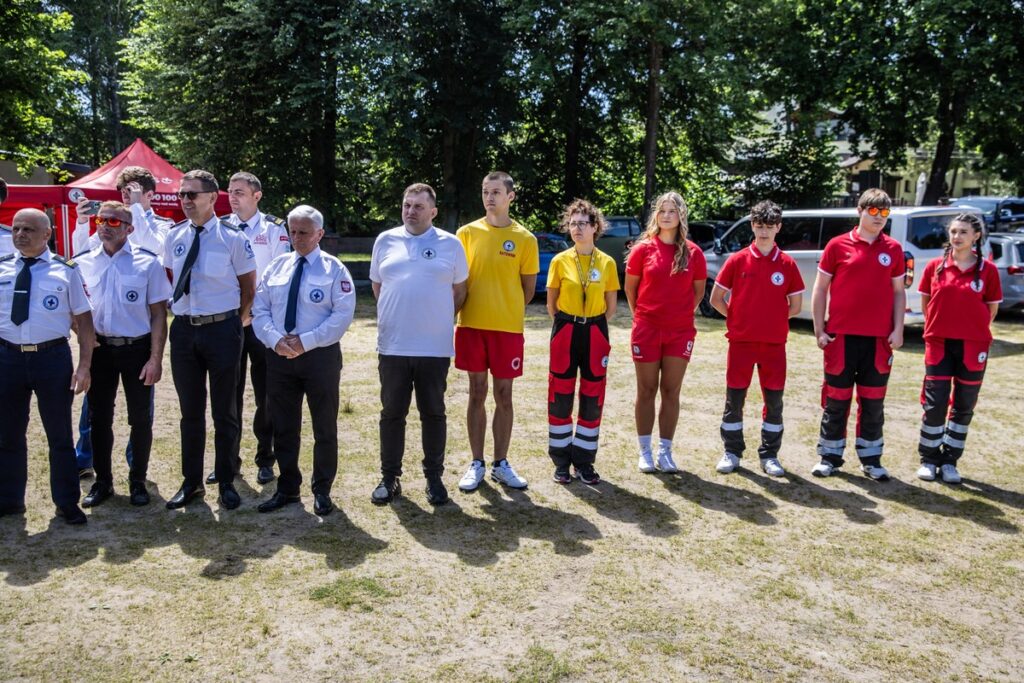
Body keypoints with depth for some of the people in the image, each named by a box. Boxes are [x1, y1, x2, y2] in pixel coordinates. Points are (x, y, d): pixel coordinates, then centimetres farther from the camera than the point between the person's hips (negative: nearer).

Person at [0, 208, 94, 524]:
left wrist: (84, 366, -7)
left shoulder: (66, 270, -1)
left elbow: (84, 320, -1)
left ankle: (67, 502, 23)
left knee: (60, 435, 9)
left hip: (52, 357, -2)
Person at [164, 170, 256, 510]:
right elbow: (170, 279, 18)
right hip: (183, 329, 4)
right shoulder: (174, 237, 5)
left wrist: (233, 322, 3)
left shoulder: (232, 237, -7)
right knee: (190, 411, 13)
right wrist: (174, 308, 9)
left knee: (224, 411, 8)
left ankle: (226, 482, 22)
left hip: (221, 329, -4)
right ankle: (191, 481, 26)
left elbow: (248, 286, 1)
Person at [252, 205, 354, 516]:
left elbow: (342, 315, -11)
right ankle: (287, 488, 26)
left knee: (325, 428, 7)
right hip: (279, 355, 4)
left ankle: (322, 491, 21)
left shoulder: (334, 269, -2)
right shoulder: (277, 266, 10)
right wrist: (275, 339, -13)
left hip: (320, 355, -4)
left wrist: (306, 341, -19)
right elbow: (260, 309, 6)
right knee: (283, 427, 11)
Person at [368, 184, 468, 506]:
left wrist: (439, 319, 9)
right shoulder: (385, 241, 6)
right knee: (392, 413, 8)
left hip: (435, 346, -1)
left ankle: (434, 477, 19)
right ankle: (389, 477, 19)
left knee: (434, 414, 8)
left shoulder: (451, 244, 1)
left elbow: (459, 291, 10)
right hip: (392, 346, 1)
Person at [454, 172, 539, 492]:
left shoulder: (525, 239, 1)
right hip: (472, 325, 1)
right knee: (477, 394, 7)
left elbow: (528, 287, 7)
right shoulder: (467, 233, 3)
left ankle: (501, 463, 19)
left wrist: (507, 310, 5)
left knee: (504, 396, 6)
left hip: (507, 327, 0)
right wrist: (464, 308, -1)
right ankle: (476, 464, 17)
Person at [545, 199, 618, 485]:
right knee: (560, 397, 2)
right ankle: (561, 461, 14)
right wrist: (568, 323, 6)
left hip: (595, 333, 1)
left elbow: (611, 306, 8)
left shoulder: (607, 263, 2)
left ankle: (584, 461, 17)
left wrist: (592, 323, 6)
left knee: (593, 399, 4)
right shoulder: (560, 261, 0)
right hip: (565, 332, -1)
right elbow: (551, 304, 7)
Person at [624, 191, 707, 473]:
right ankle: (645, 452, 15)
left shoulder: (693, 253, 1)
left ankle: (665, 452, 16)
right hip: (647, 330, -1)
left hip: (680, 331, 1)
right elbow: (630, 287, 7)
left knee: (671, 392, 5)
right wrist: (641, 314, 9)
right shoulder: (643, 249, -1)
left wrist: (683, 313, 9)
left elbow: (699, 290, 12)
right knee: (646, 391, 5)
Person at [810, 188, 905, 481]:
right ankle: (830, 456, 17)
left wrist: (898, 330, 0)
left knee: (873, 401, 9)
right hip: (842, 336, -2)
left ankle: (870, 458, 20)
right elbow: (820, 289, 2)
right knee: (836, 399, 6)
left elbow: (898, 292, 10)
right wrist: (819, 330, -3)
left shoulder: (893, 249, 7)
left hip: (879, 338, 2)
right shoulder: (838, 245, 0)